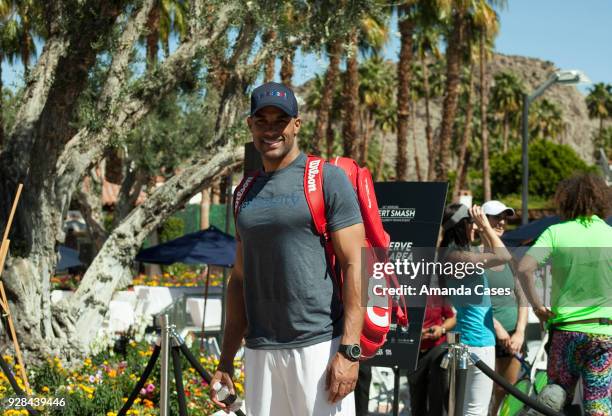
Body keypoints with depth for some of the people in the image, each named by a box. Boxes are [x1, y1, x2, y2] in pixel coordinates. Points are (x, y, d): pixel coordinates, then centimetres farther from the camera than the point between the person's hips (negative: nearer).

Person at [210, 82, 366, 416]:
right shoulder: (247, 192, 16)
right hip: (259, 350, 6)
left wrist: (348, 351, -16)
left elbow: (354, 265, -8)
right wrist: (226, 360, 15)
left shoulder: (327, 179, -3)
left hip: (318, 346, -6)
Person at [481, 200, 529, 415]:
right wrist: (497, 327, -16)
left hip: (513, 335, 5)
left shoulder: (511, 258, 13)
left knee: (507, 395, 7)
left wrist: (520, 332, -4)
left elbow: (522, 299, 9)